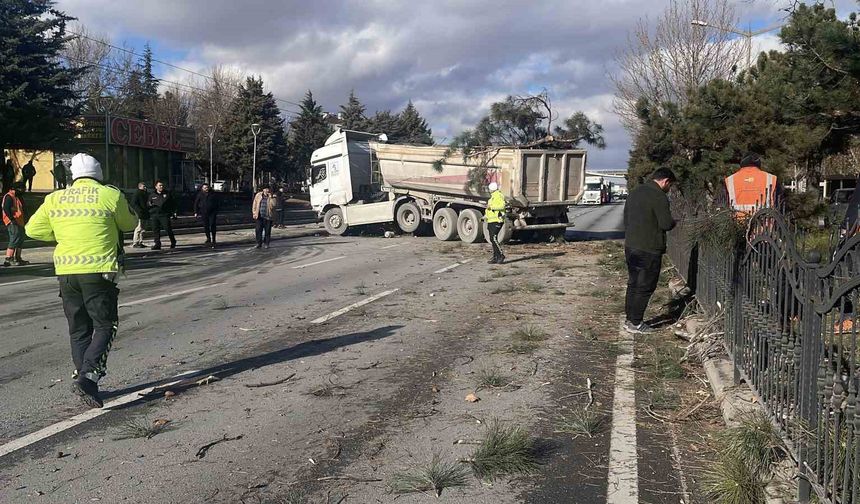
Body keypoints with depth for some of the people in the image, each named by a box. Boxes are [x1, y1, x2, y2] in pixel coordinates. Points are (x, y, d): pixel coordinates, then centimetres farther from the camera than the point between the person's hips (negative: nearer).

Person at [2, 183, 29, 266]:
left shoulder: (16, 197, 22)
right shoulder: (9, 197, -11)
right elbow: (6, 209, -22)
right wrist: (12, 219, -26)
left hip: (19, 222, 11)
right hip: (13, 223, -11)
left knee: (20, 240, 15)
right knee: (15, 239, -15)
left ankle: (17, 258, 24)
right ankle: (8, 259, -18)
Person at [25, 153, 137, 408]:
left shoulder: (54, 198, 9)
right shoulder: (110, 195, -3)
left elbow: (33, 229, 14)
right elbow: (129, 224, 9)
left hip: (66, 272, 4)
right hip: (98, 271, -4)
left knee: (78, 330, 13)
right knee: (104, 326, 4)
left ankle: (87, 386, 16)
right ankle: (87, 375, -14)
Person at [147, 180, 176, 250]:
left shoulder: (167, 194, 11)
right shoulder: (152, 195, 15)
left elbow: (173, 204, 15)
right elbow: (147, 205, 19)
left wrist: (174, 212, 7)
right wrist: (149, 204, -5)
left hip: (164, 215, -2)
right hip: (154, 215, 2)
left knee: (168, 229, -6)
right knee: (155, 231, -1)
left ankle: (173, 242, 12)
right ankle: (157, 244, 4)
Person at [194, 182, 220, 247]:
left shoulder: (213, 194, 3)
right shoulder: (200, 195, 3)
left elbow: (217, 204, 11)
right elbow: (196, 203, 9)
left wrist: (216, 212, 7)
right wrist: (196, 212, 5)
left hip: (212, 213, -2)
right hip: (204, 213, 2)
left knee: (212, 226, -9)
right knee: (206, 226, 9)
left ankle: (213, 241, -6)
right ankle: (208, 239, 24)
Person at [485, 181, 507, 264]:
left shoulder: (498, 196, -10)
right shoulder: (493, 197, 22)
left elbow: (501, 206, -25)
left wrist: (491, 206, -24)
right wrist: (486, 216, 21)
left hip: (496, 221, -10)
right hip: (491, 221, 10)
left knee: (494, 238, -15)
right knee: (492, 239, 8)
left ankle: (501, 255, -10)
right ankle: (495, 258, 11)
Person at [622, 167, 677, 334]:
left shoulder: (634, 192, 12)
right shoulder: (659, 197, -15)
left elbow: (626, 218, 18)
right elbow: (666, 224, -18)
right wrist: (673, 222, 2)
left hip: (630, 246, 8)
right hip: (649, 250, -8)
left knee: (633, 284, 16)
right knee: (645, 287, 0)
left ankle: (629, 319, 22)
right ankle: (635, 323, 4)